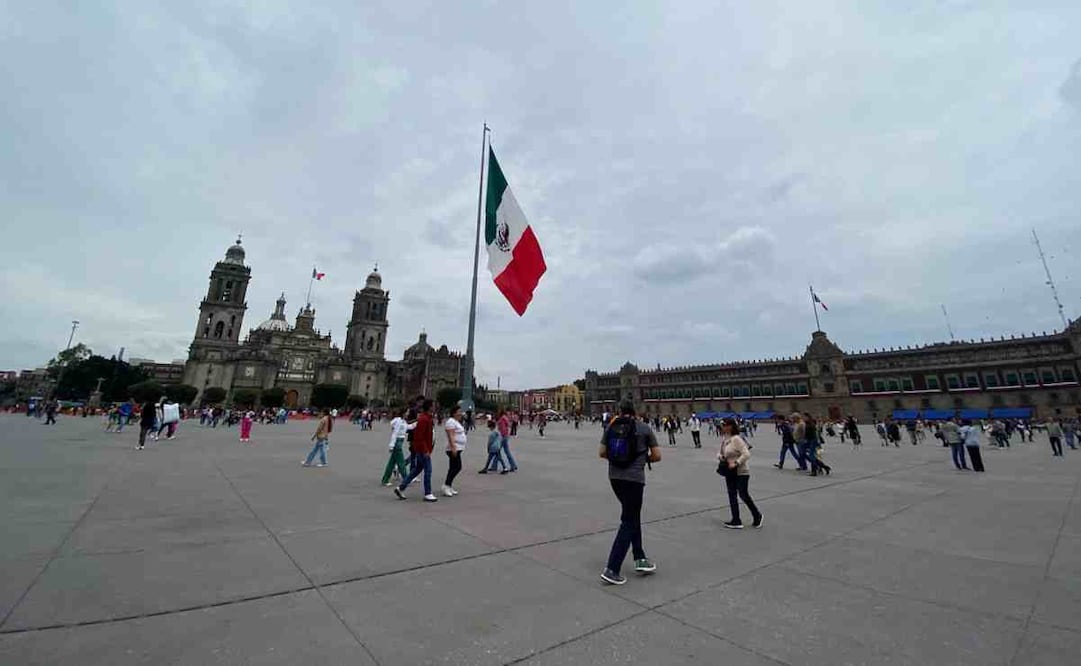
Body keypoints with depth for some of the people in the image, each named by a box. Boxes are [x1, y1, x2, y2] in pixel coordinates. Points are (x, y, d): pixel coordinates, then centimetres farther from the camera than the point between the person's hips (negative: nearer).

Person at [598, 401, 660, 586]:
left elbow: (602, 453, 5)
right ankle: (611, 570, 2)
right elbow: (657, 456, 0)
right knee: (628, 523, 4)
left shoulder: (610, 427, 4)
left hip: (614, 477, 4)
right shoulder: (644, 428, -3)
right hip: (634, 478, -4)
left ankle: (640, 559, 28)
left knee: (633, 517, 23)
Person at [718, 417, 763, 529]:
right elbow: (719, 452, 15)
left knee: (743, 495, 1)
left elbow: (746, 454, -24)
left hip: (741, 472, -8)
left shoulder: (736, 439, -20)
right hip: (729, 473, 8)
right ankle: (736, 521, 18)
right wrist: (719, 456, -6)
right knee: (732, 495, 9)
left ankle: (757, 515, 27)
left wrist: (736, 463, -27)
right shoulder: (724, 439, 4)